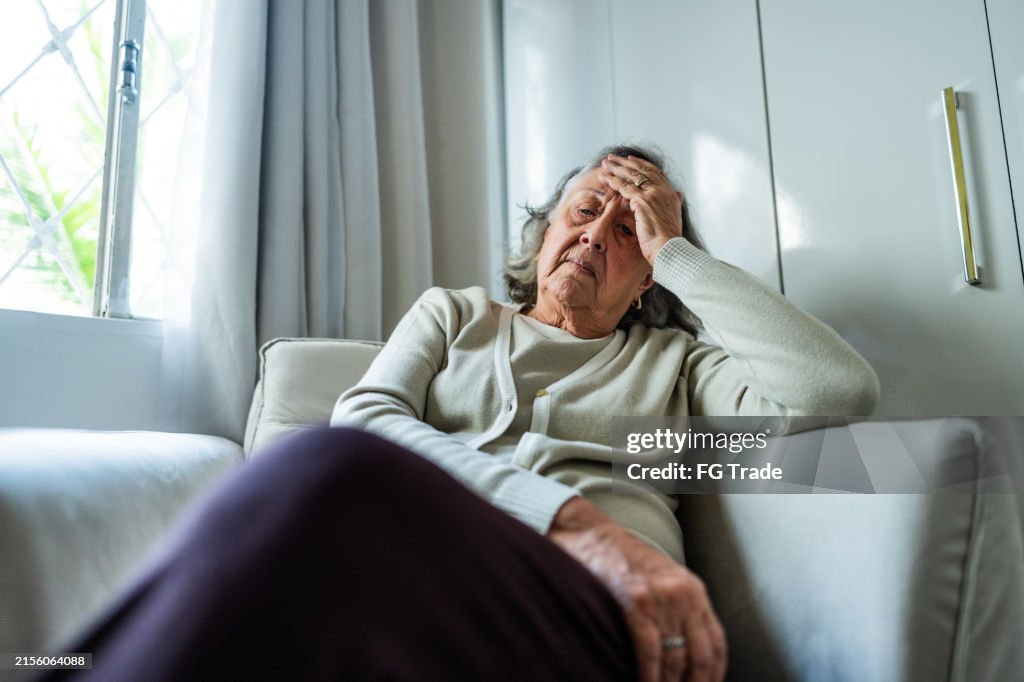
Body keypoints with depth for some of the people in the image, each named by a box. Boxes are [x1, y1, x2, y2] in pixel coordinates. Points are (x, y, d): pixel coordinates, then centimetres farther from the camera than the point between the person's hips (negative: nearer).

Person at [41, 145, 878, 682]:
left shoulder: (673, 359, 24)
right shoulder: (454, 313, 25)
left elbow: (841, 392, 6)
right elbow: (362, 416, 3)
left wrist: (674, 251, 12)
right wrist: (574, 518, -12)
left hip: (592, 614, 0)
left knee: (326, 476, -34)